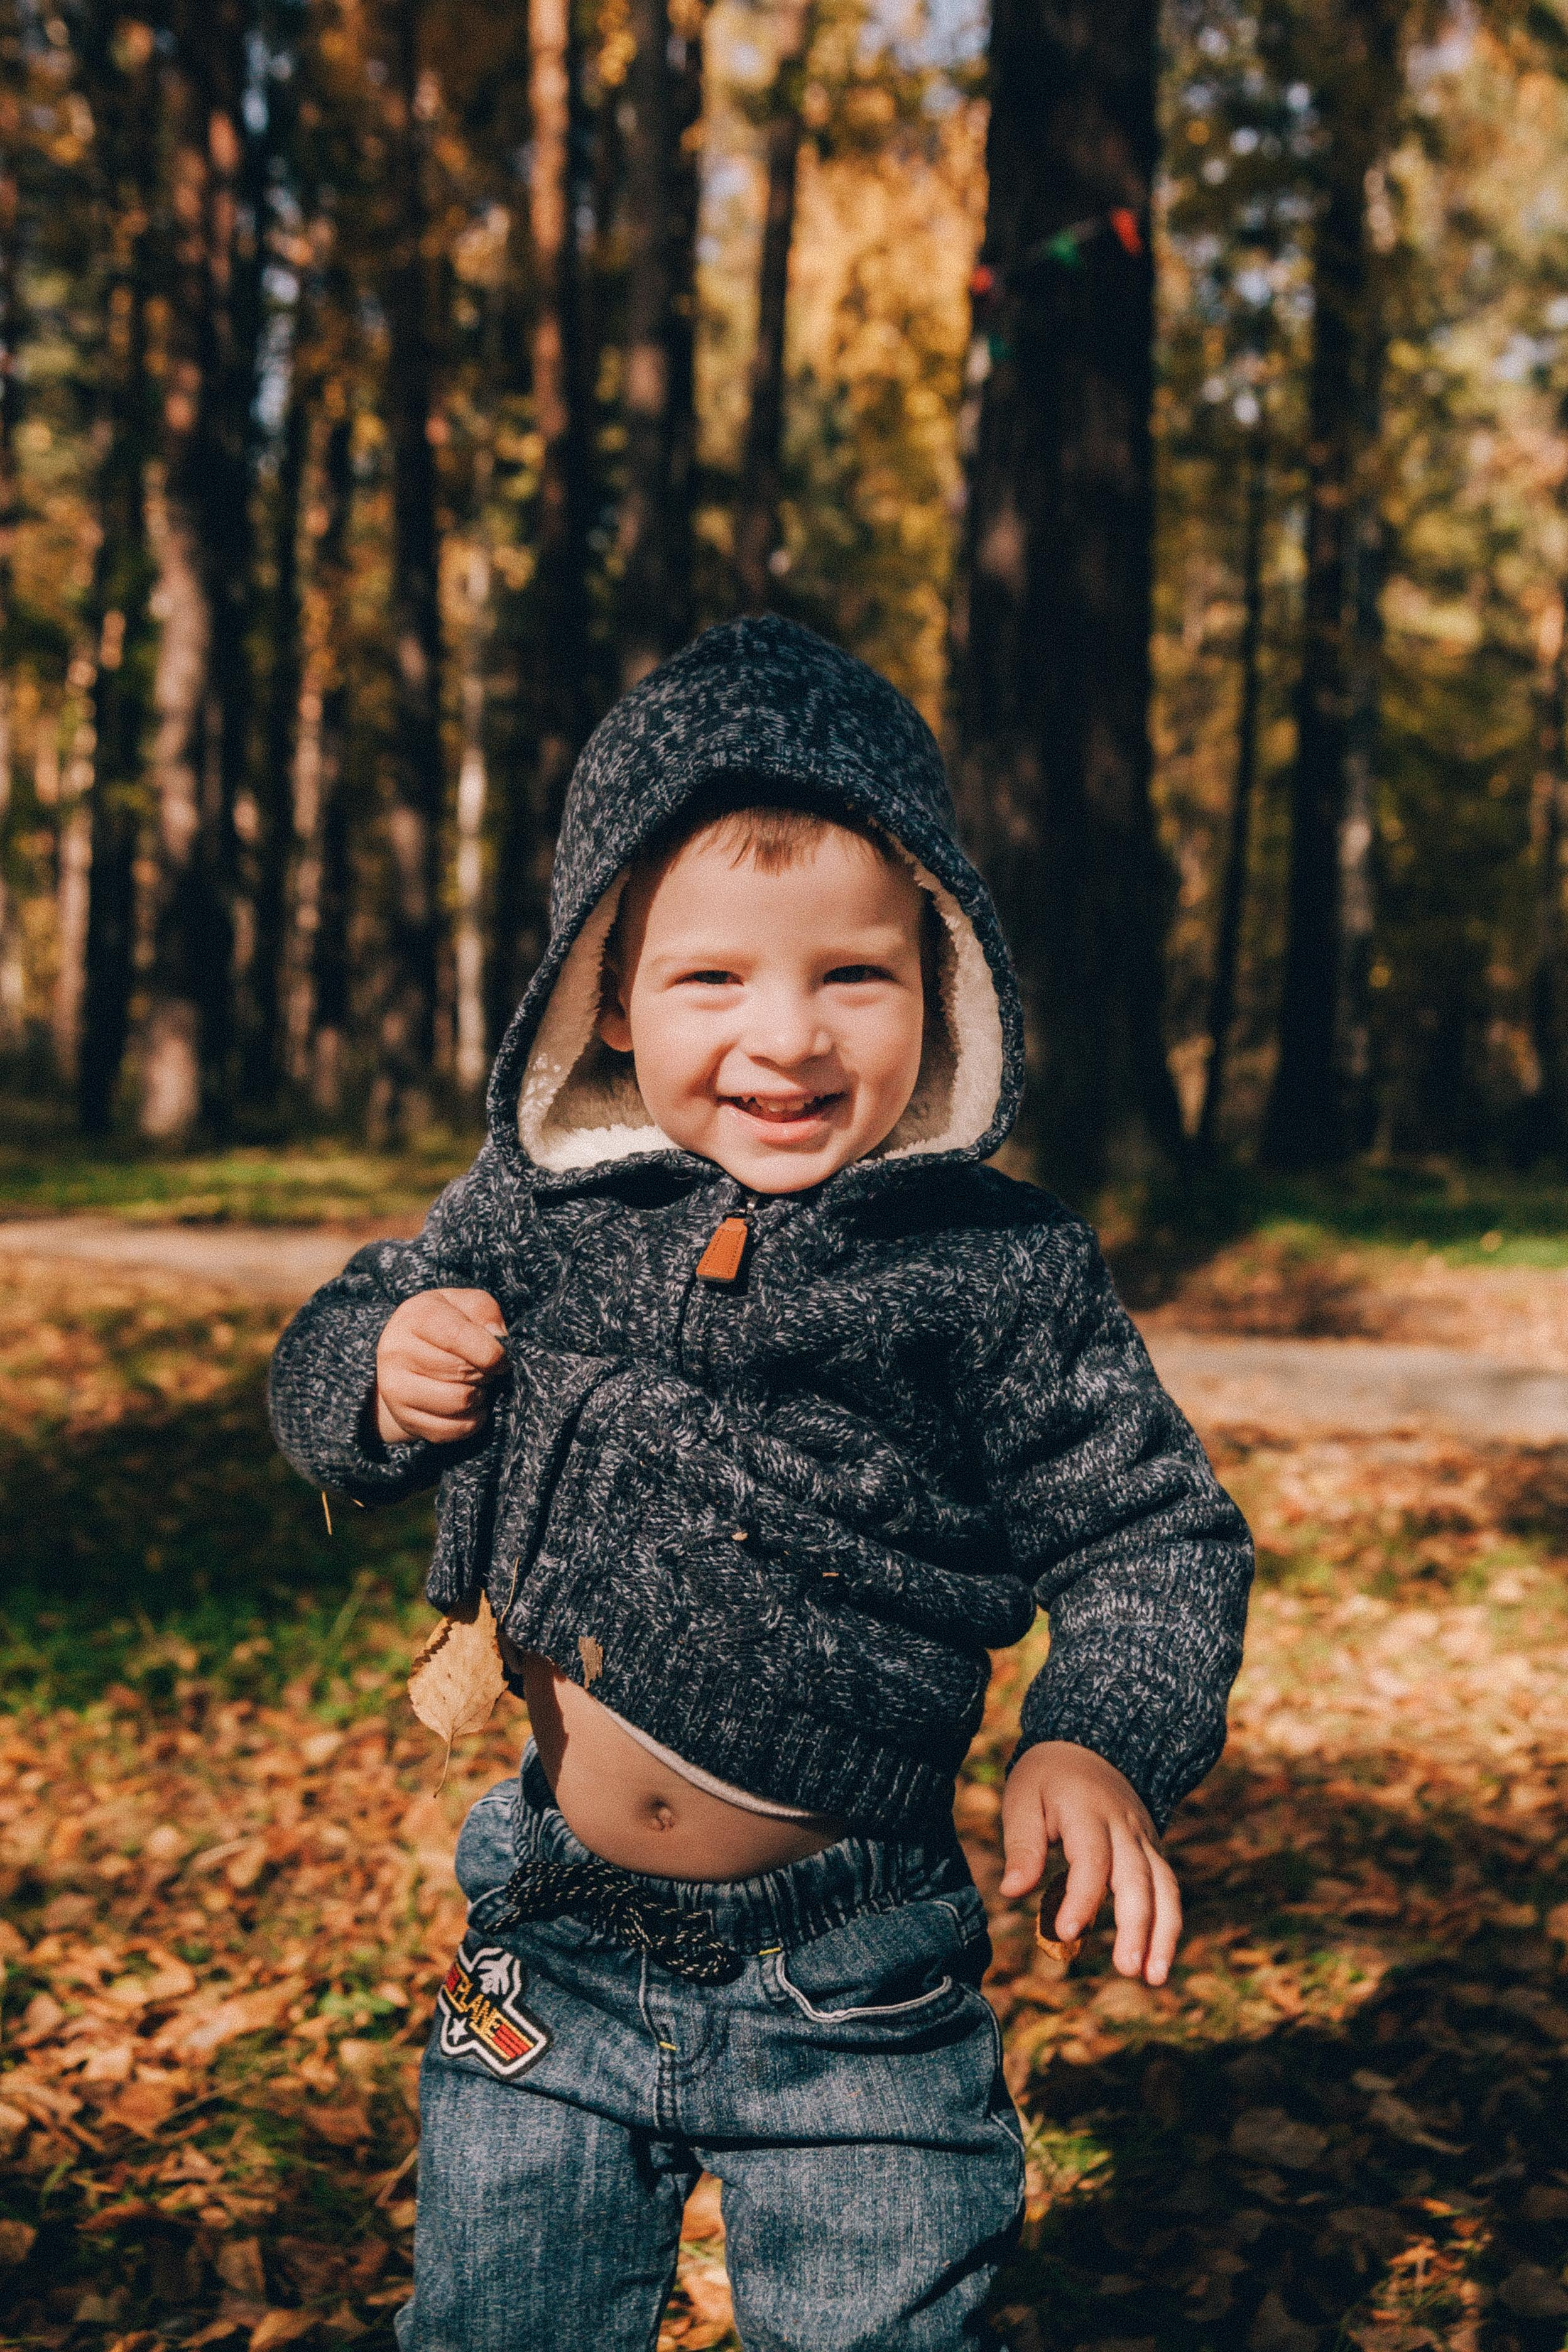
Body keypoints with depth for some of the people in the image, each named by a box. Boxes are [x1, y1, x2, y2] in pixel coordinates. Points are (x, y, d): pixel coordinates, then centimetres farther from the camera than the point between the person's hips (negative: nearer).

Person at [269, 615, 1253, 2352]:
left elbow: (1152, 1538, -5)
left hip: (856, 2002, -2)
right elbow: (322, 1364, 9)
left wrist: (1102, 1739, -22)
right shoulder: (535, 1216, -6)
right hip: (552, 1949, 3)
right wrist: (382, 1375, -14)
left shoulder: (1002, 1271, -12)